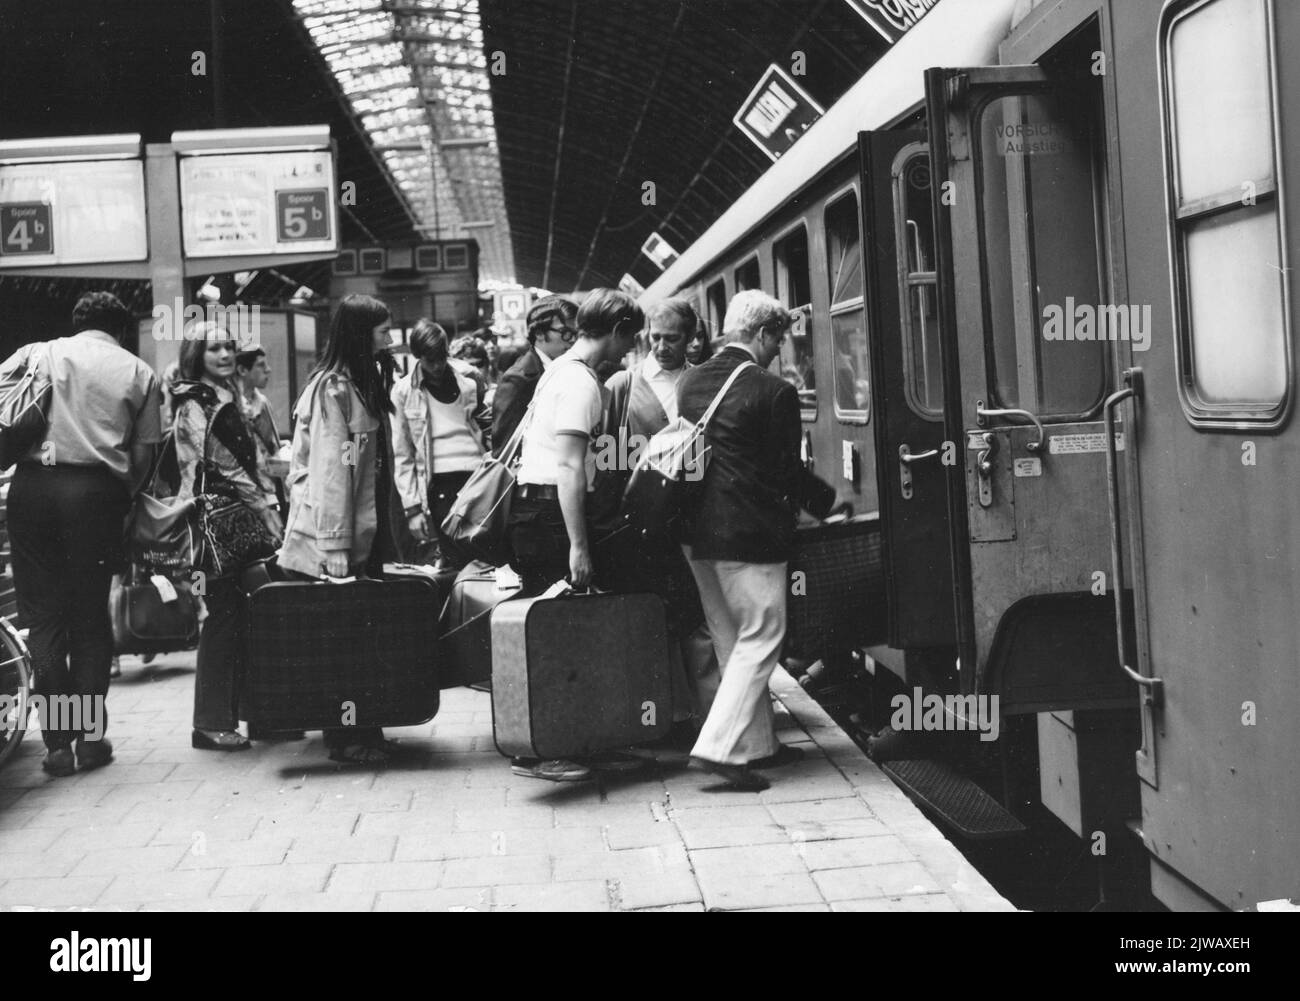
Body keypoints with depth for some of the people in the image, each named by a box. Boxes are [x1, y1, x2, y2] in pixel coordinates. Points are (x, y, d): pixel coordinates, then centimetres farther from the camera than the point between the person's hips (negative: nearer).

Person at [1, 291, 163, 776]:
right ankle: (90, 737, 9)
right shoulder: (139, 373, 13)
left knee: (43, 614, 5)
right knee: (90, 617, 9)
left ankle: (58, 741, 3)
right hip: (97, 491, 0)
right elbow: (143, 457, 7)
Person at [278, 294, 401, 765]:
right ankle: (346, 738, 6)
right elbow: (329, 471, -19)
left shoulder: (363, 383, 15)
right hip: (335, 536, -9)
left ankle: (360, 731, 17)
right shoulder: (333, 388, -14)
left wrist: (407, 507, 16)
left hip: (365, 530, 9)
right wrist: (336, 549, -21)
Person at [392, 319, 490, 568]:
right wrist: (412, 506, -3)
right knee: (457, 562, -7)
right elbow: (402, 456, 3)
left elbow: (487, 433, 22)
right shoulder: (404, 392, 4)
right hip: (440, 486, -2)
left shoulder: (469, 384, 11)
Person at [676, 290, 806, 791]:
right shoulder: (774, 392, -13)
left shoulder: (689, 383, 7)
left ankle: (757, 742, 26)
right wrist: (787, 518, 9)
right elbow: (786, 468, -7)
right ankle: (719, 745, -6)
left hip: (696, 532, 8)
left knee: (731, 640, 16)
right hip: (750, 531, -8)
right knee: (760, 637, 2)